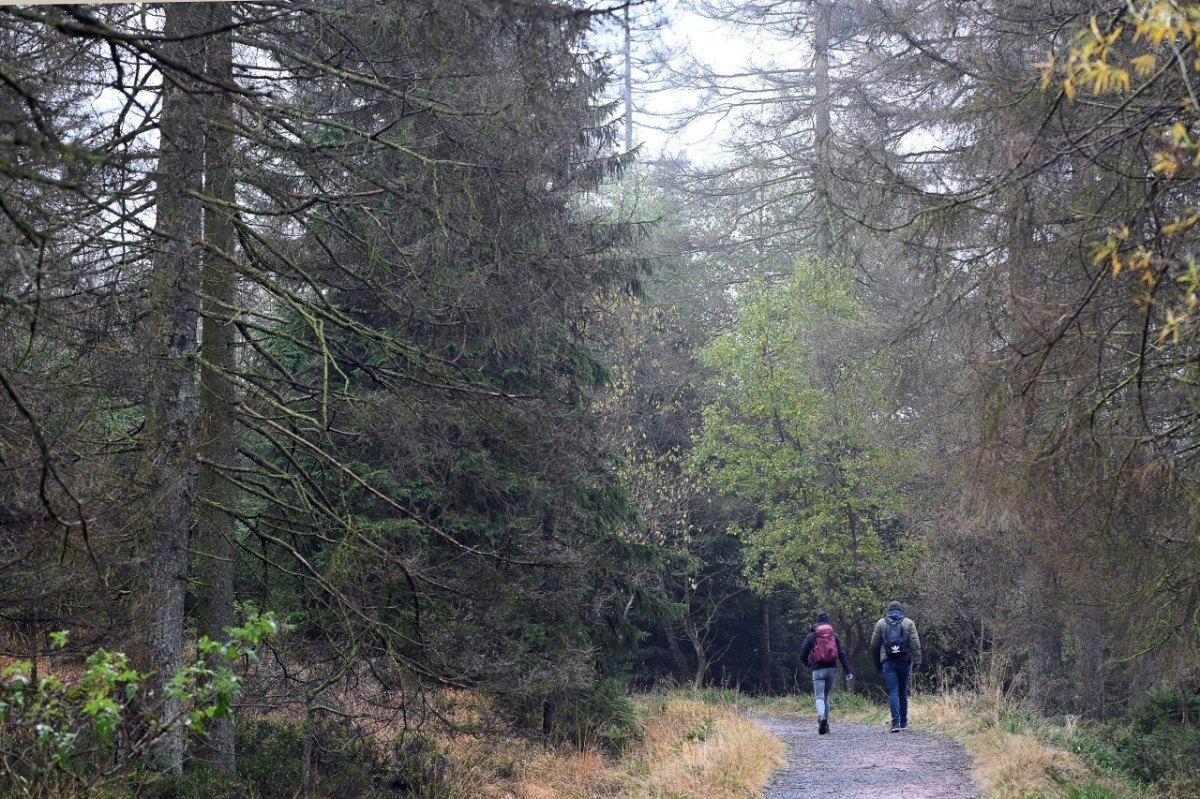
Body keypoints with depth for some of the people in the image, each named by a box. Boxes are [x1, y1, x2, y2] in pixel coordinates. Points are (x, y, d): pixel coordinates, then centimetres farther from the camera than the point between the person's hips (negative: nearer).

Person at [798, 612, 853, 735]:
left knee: (819, 697, -7)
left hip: (818, 669, -3)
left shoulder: (811, 636, 1)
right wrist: (847, 671, 0)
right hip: (831, 669, 3)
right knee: (826, 696, 17)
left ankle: (821, 717, -35)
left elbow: (803, 654, 1)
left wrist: (808, 664, 22)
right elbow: (842, 654, 1)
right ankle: (825, 723, 16)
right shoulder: (834, 635, 7)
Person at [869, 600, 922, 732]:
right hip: (904, 661, 1)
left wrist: (877, 662, 19)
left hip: (888, 662, -1)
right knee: (903, 692, 13)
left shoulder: (881, 623, 7)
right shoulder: (908, 623, 6)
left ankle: (895, 722, -16)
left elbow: (874, 645, 8)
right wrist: (917, 662, -4)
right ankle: (904, 722, 19)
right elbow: (915, 644, -3)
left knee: (893, 692, -4)